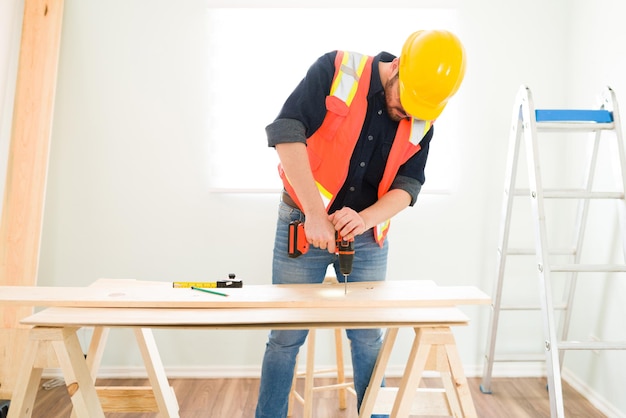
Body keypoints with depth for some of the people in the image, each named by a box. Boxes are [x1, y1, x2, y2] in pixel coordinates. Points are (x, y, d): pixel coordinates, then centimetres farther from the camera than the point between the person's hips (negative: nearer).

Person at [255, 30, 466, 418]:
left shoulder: (422, 121, -2)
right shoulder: (336, 70, -13)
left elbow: (408, 186, -3)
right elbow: (286, 131, -22)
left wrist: (365, 219, -24)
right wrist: (315, 213, -27)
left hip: (368, 236, 3)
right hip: (303, 225, -3)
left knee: (369, 337, 11)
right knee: (286, 336, 6)